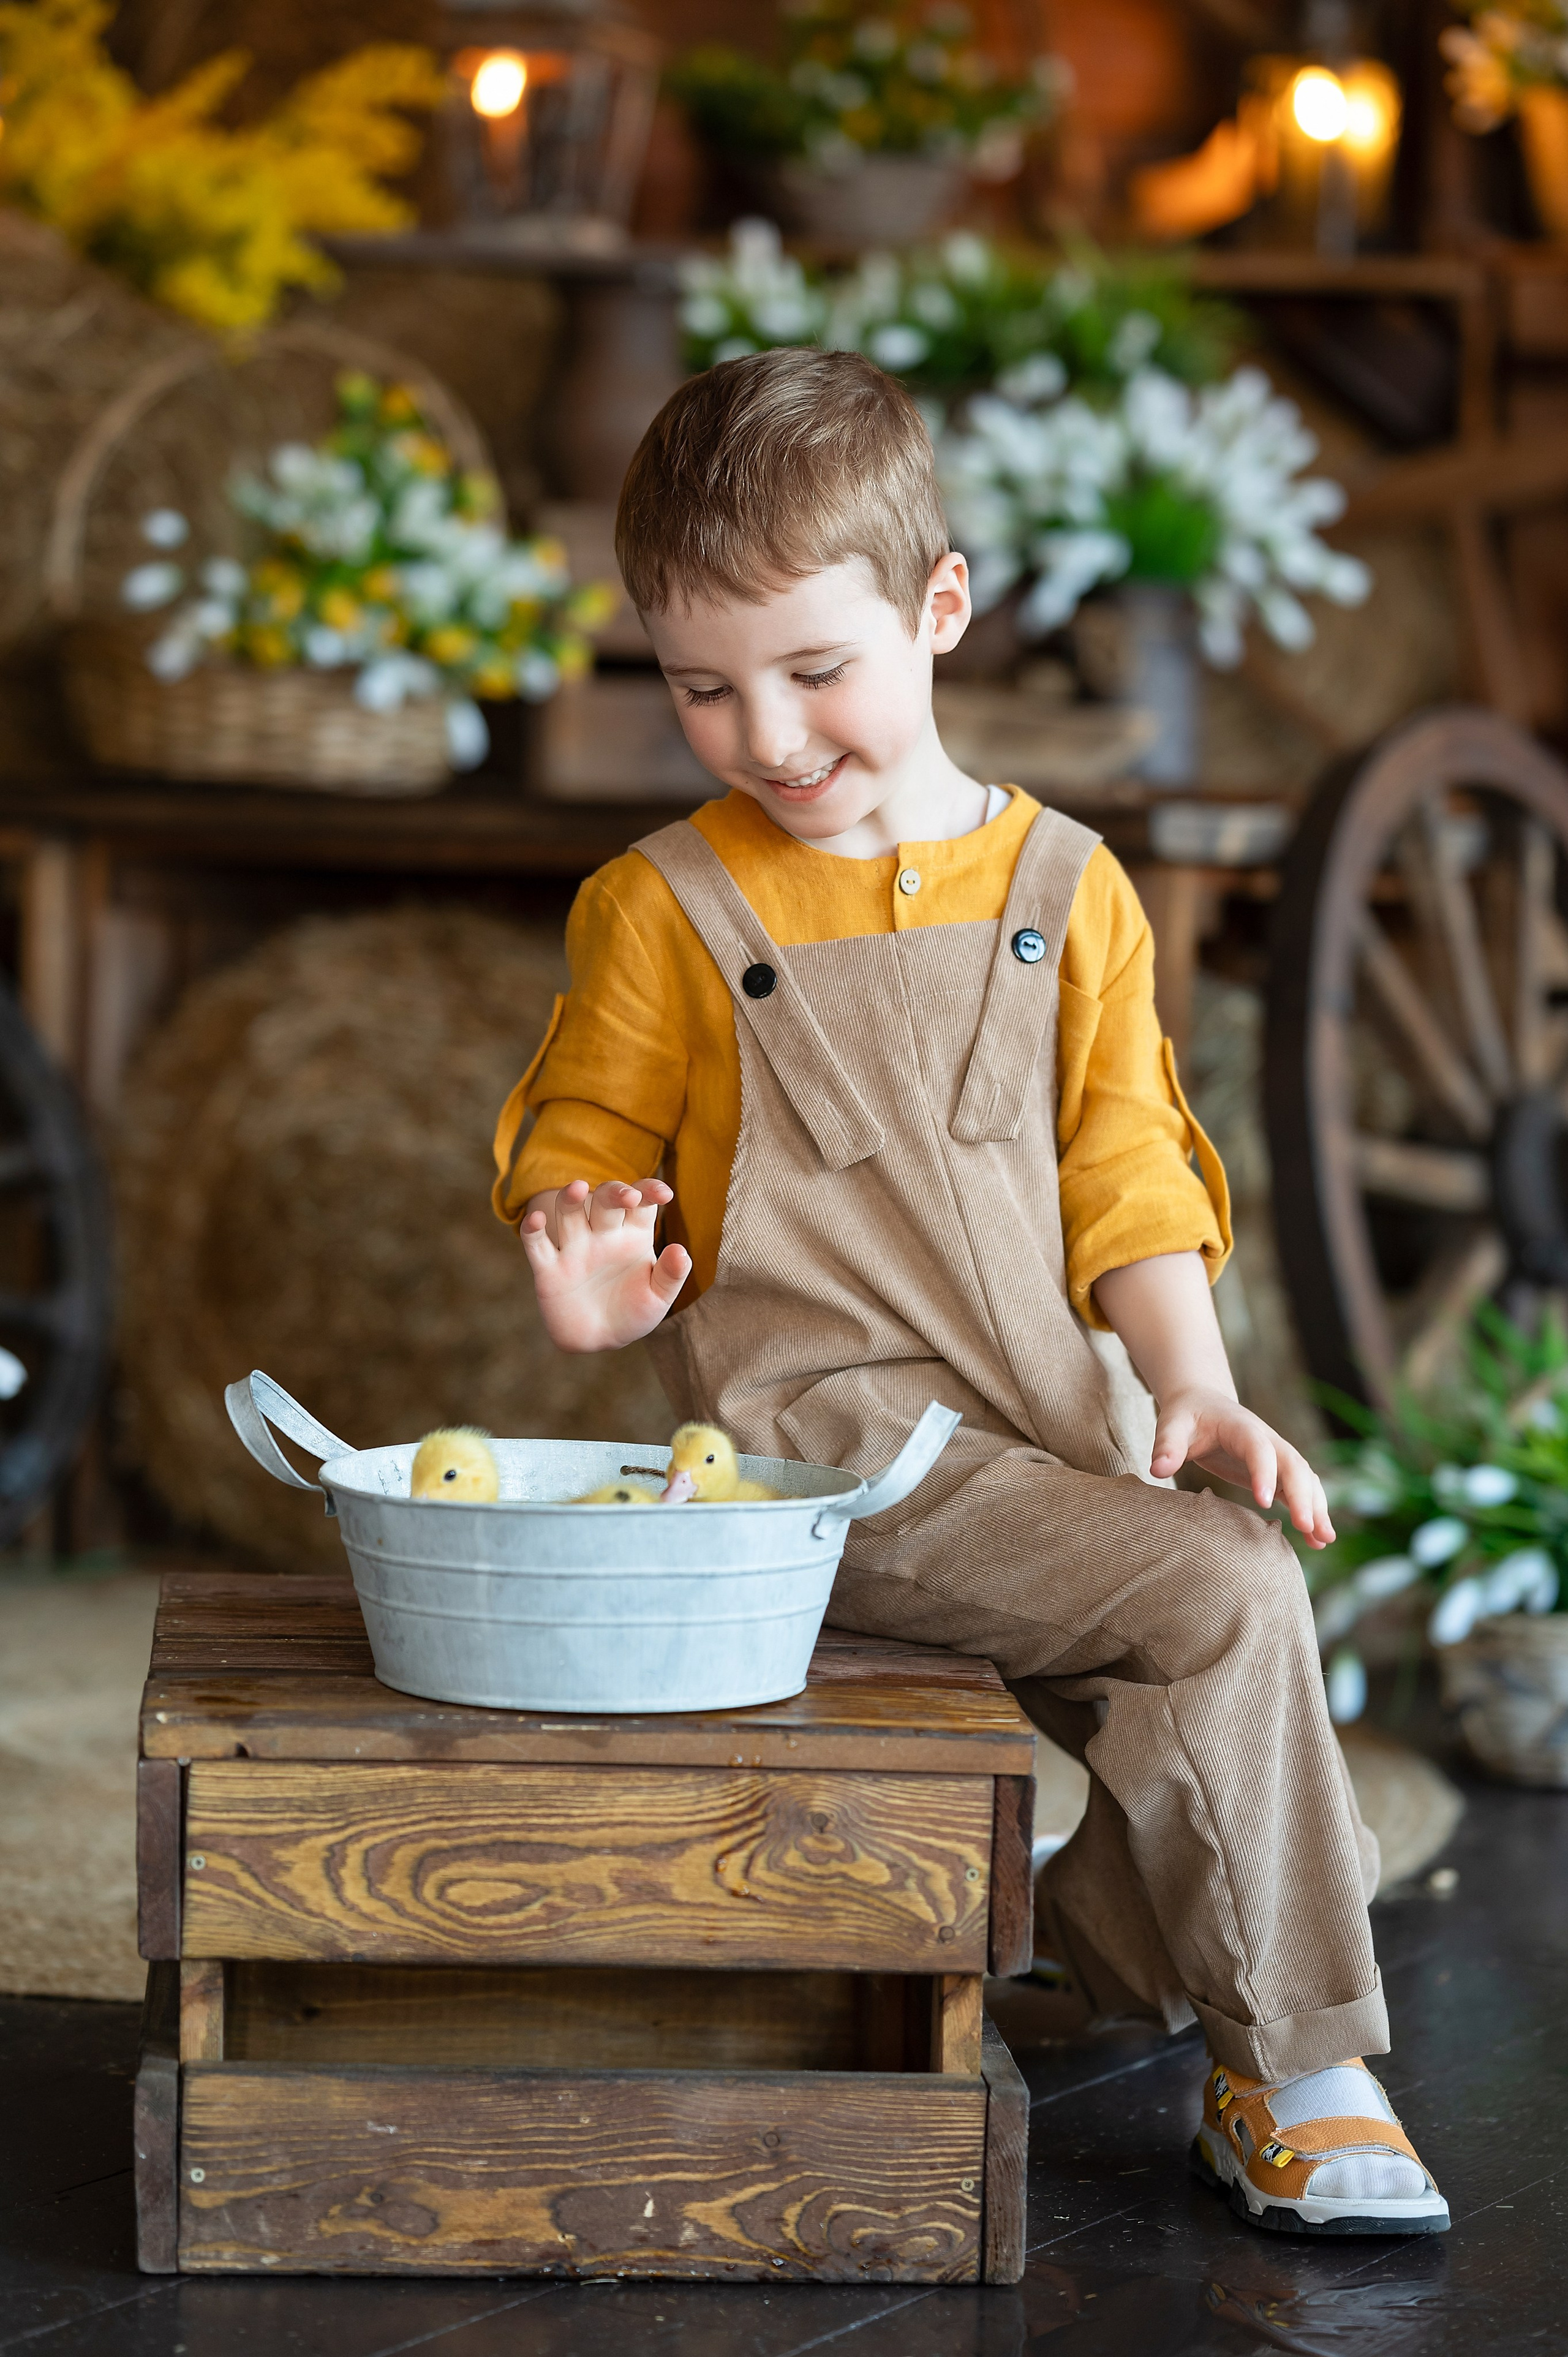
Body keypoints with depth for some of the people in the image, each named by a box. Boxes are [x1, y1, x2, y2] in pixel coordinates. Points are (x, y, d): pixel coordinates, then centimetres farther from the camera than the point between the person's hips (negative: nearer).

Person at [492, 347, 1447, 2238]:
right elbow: (578, 1149, 8)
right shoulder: (664, 911, 2)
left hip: (1057, 1427, 5)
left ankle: (1113, 1943, 20)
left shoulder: (1063, 891, 9)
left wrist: (1188, 1386, -4)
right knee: (1225, 1600, -20)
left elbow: (1125, 1166, 9)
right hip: (829, 1440, -4)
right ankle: (1291, 2078, -7)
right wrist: (586, 1277, -14)